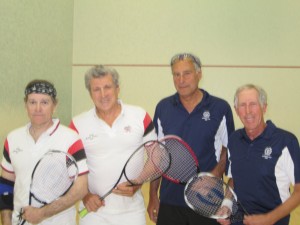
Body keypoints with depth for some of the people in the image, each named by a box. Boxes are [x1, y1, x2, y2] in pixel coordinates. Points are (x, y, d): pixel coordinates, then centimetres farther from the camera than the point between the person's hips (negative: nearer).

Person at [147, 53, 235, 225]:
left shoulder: (221, 108, -4)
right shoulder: (163, 108, 3)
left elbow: (228, 151, 3)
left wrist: (214, 175, -16)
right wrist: (153, 196, 6)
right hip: (169, 201, 2)